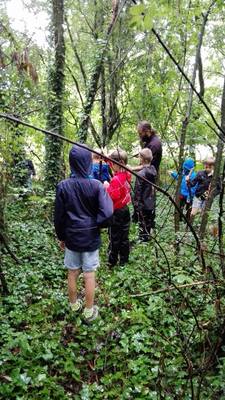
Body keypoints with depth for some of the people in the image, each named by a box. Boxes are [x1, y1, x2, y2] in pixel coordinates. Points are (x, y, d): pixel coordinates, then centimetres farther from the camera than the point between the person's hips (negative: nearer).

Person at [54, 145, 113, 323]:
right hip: (91, 238, -2)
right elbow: (107, 213, -23)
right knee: (89, 275, 9)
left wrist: (61, 237, 10)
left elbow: (59, 216, -3)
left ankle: (74, 304, 35)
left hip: (71, 238, 2)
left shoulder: (63, 186, -9)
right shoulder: (96, 185, -14)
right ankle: (89, 311, 21)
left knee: (72, 273, 16)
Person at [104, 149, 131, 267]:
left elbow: (113, 197, -28)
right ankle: (124, 260, 26)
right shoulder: (127, 174, 0)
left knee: (114, 238, 6)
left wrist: (107, 187, -15)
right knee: (124, 237, 15)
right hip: (125, 210, 7)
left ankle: (112, 262, 18)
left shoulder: (116, 179, -23)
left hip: (116, 212, -7)